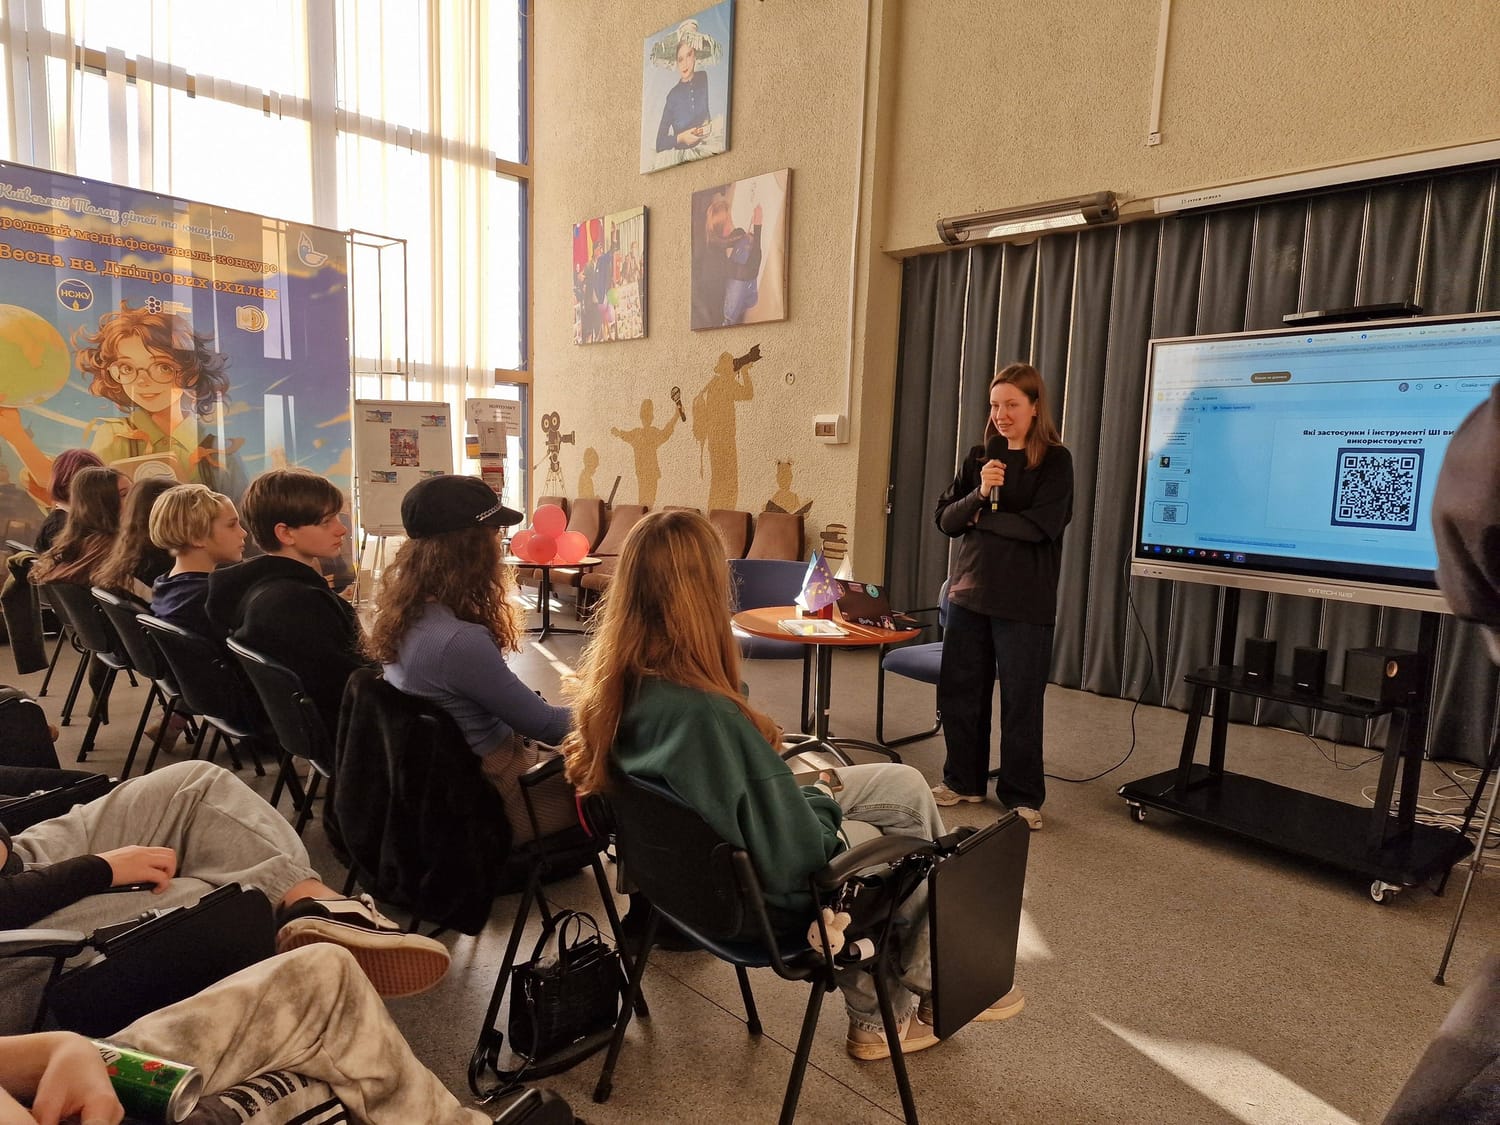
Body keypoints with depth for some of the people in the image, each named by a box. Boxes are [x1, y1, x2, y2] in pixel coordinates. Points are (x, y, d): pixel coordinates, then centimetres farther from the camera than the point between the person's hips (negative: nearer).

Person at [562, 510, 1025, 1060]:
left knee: (907, 785, 13)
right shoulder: (705, 714, -38)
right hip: (765, 893, -7)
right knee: (916, 855, 15)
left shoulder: (612, 681, -12)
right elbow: (799, 857, -30)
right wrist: (825, 797, -8)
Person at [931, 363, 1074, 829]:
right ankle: (963, 780, 29)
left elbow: (1040, 526, -18)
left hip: (1024, 603, -5)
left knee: (1021, 702, 4)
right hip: (969, 593, 5)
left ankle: (1022, 796, 20)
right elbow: (946, 519, 3)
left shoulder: (1055, 460, -5)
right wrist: (979, 493, -15)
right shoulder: (978, 457, 9)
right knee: (959, 692, 11)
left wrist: (982, 517, -7)